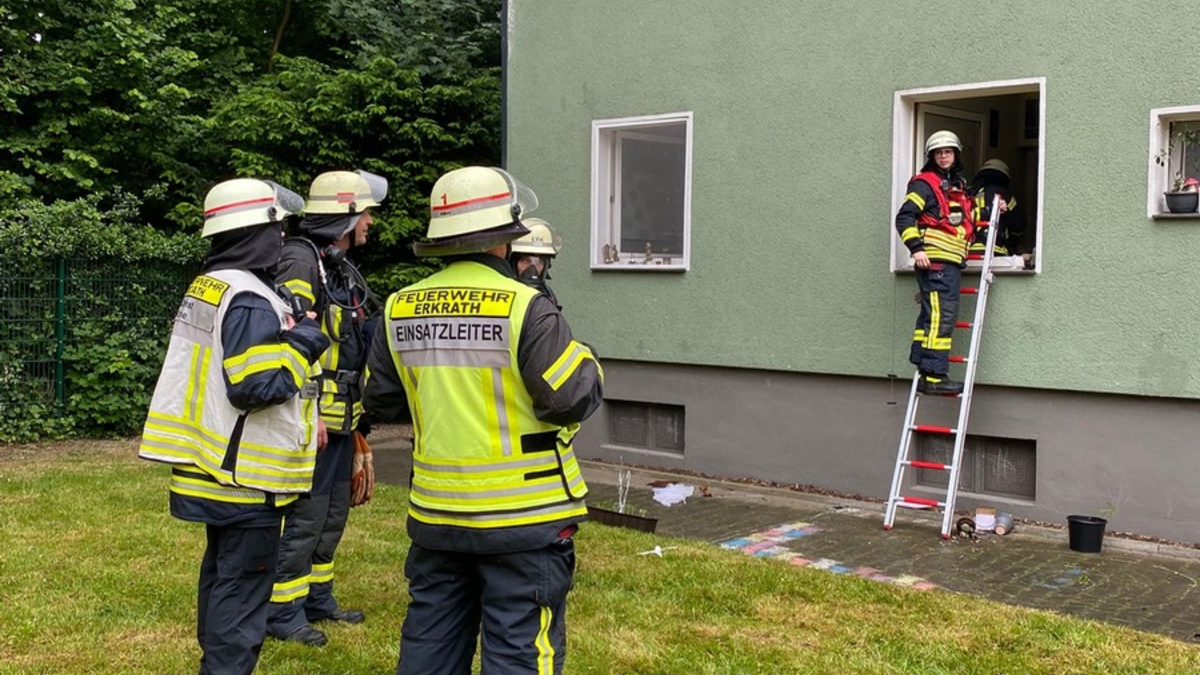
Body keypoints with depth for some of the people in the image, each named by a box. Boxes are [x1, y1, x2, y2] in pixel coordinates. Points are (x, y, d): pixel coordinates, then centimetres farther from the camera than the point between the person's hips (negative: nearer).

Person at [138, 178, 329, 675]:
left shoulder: (206, 288, 11)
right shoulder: (250, 302, -20)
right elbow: (256, 386, -27)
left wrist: (287, 333, 9)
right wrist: (303, 343, -15)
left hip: (214, 469, 10)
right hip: (245, 477, -10)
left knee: (223, 577, 21)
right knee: (243, 590, -2)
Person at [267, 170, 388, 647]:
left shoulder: (343, 268, 16)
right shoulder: (301, 262, -15)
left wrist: (356, 417, 23)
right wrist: (308, 415, -24)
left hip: (341, 418, 10)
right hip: (313, 419, -10)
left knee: (333, 514, 17)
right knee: (302, 518, -3)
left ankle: (317, 598, 29)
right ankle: (284, 613, 8)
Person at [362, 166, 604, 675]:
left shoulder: (399, 309, 1)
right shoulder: (524, 307, -16)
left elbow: (382, 402, 10)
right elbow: (572, 399, -16)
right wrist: (585, 362, 3)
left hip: (435, 514, 6)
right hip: (523, 518, -5)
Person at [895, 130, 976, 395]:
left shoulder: (958, 186, 23)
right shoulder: (924, 183, -2)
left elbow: (962, 217, 37)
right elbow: (904, 218, -10)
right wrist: (916, 247, -20)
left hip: (952, 260, 9)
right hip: (934, 259, -9)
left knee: (932, 317, 9)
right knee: (940, 316, -14)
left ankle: (926, 372, 12)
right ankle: (934, 376, -16)